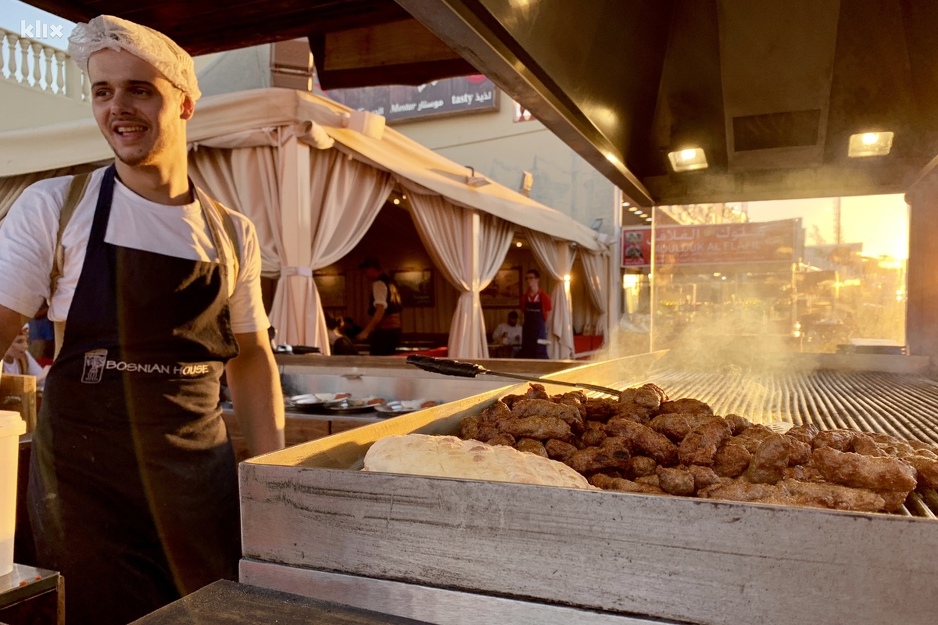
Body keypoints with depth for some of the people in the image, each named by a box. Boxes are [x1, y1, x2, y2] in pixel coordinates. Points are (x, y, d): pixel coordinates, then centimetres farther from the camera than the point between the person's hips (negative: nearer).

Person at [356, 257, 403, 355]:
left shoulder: (379, 284, -13)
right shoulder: (390, 283, 16)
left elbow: (380, 310, -25)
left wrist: (366, 331, -31)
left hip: (384, 330, -10)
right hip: (394, 329, 10)